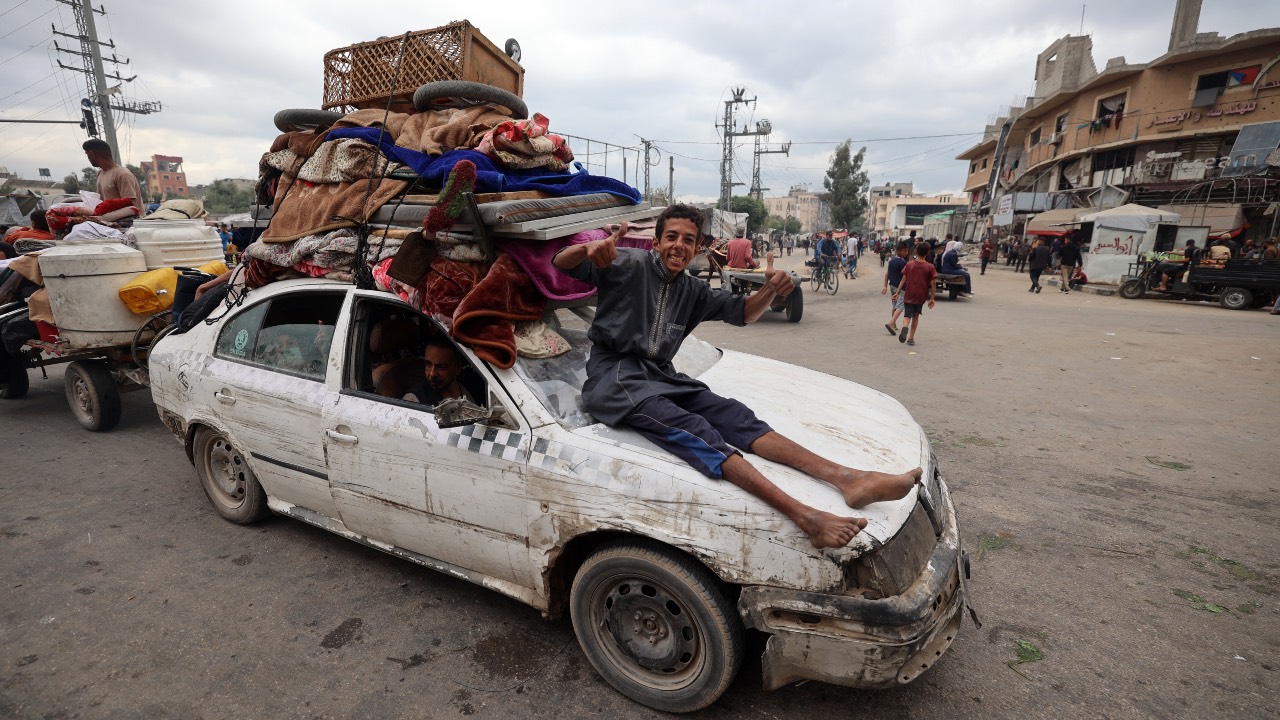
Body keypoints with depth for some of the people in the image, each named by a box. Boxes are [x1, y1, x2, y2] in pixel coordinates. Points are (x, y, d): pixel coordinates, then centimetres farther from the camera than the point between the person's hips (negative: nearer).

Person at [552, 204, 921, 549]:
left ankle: (846, 478, -30)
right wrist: (588, 248, -38)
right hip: (615, 376, -7)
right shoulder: (632, 265, -3)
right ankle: (804, 515, -46)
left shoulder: (692, 291, 17)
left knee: (735, 416, -16)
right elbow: (561, 264, -13)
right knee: (695, 431, -30)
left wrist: (770, 290, -8)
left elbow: (742, 311, 16)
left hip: (659, 375, 7)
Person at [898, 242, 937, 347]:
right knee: (916, 316, 18)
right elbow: (933, 284, -5)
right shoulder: (930, 267, -5)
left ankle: (905, 327, -33)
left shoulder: (909, 264, -3)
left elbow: (903, 280, -3)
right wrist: (932, 298, 3)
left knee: (907, 316, 2)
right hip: (921, 296, 1)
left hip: (909, 296, -1)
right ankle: (911, 338, 19)